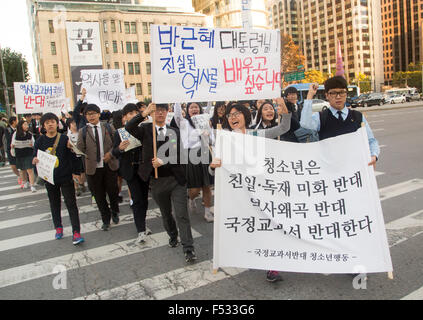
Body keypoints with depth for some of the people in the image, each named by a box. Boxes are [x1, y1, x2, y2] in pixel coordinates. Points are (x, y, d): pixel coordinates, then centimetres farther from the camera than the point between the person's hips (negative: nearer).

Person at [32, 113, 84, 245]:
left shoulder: (64, 139, -5)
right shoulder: (40, 141, 1)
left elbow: (72, 157, -3)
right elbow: (36, 157, 1)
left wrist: (76, 172, -9)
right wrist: (35, 160, -20)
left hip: (65, 177, -3)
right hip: (50, 178, 3)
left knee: (71, 204, -5)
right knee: (54, 204, 16)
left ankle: (76, 232, -4)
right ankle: (58, 228, 32)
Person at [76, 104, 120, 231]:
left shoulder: (108, 127, 6)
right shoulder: (83, 131, 4)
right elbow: (80, 149, 0)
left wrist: (110, 153, -10)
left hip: (109, 165, 0)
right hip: (93, 168, 0)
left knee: (113, 191, 9)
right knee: (99, 196, 7)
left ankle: (114, 212, 37)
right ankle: (106, 220, 24)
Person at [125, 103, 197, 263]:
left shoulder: (175, 132, 4)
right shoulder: (146, 129, 1)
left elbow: (180, 155, -2)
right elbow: (129, 127, -19)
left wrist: (163, 161, -16)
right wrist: (144, 113, -28)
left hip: (176, 179, -1)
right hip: (157, 181, 1)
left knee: (182, 214, -4)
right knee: (166, 213, 19)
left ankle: (188, 249, 1)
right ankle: (173, 235, 44)